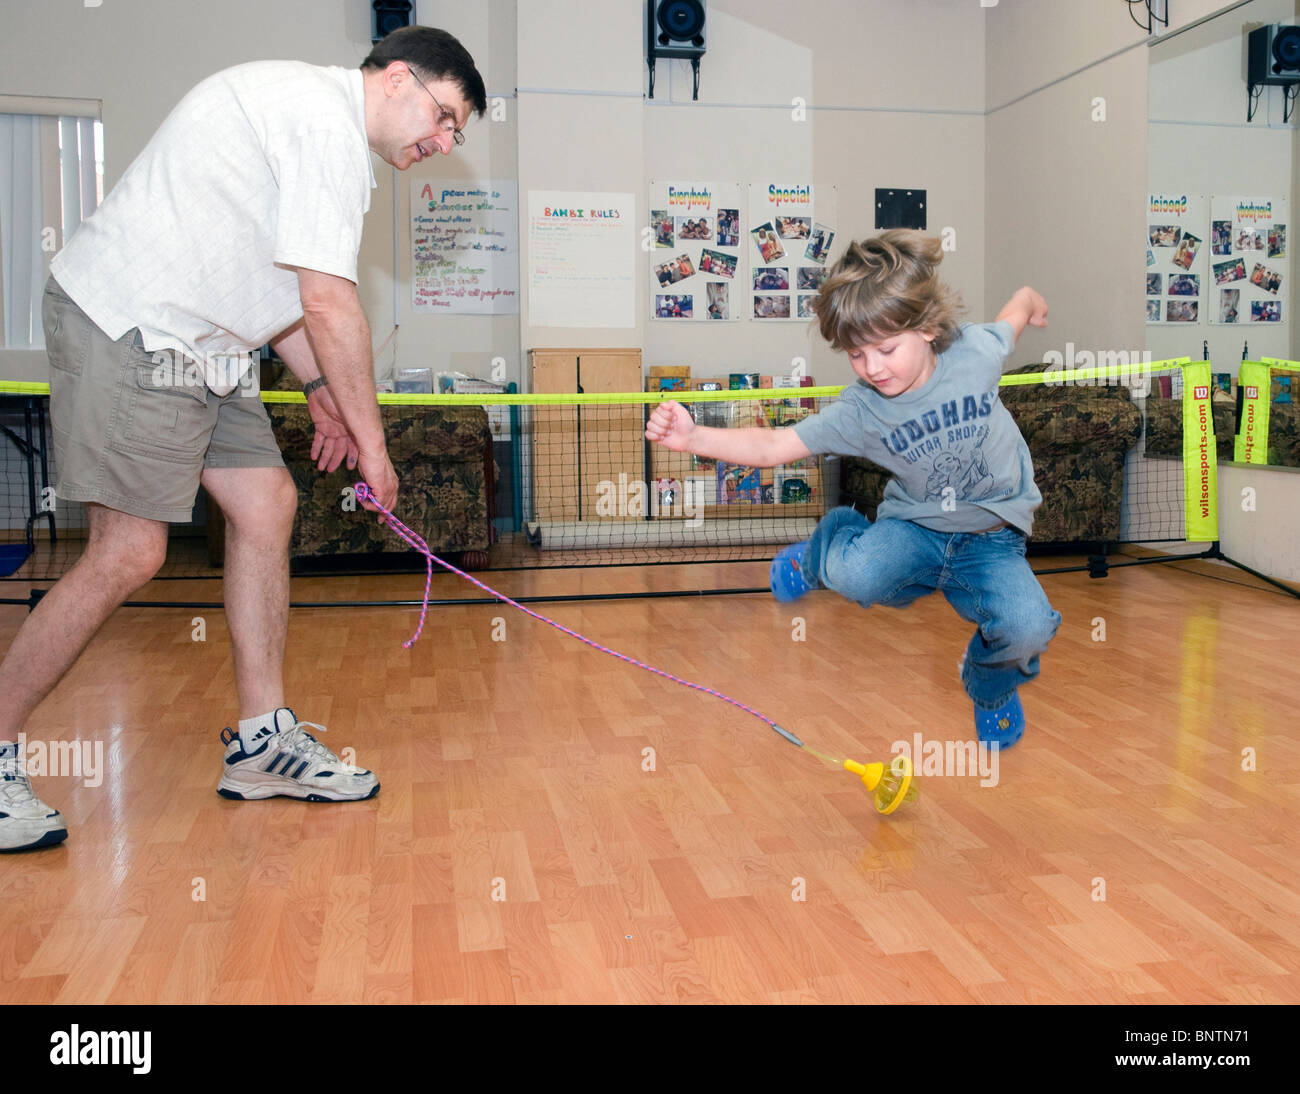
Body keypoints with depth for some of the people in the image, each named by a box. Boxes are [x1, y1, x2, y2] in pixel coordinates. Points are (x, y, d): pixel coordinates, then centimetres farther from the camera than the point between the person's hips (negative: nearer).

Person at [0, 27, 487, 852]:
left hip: (192, 344, 11)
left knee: (266, 505, 5)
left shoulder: (325, 124, 20)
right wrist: (371, 437, -11)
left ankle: (263, 741, 11)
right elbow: (327, 303, -18)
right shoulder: (325, 112, -14)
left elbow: (277, 283, 24)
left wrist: (322, 392, 18)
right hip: (133, 328, -11)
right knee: (130, 553, -10)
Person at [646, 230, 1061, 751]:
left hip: (992, 537, 1)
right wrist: (693, 437, -35)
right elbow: (774, 445, -20)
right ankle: (827, 548, 6)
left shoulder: (975, 349, -14)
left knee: (1026, 628, -27)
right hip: (915, 525, -1)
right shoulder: (859, 411, -15)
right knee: (854, 574, -34)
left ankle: (991, 685, 11)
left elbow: (1021, 303, 8)